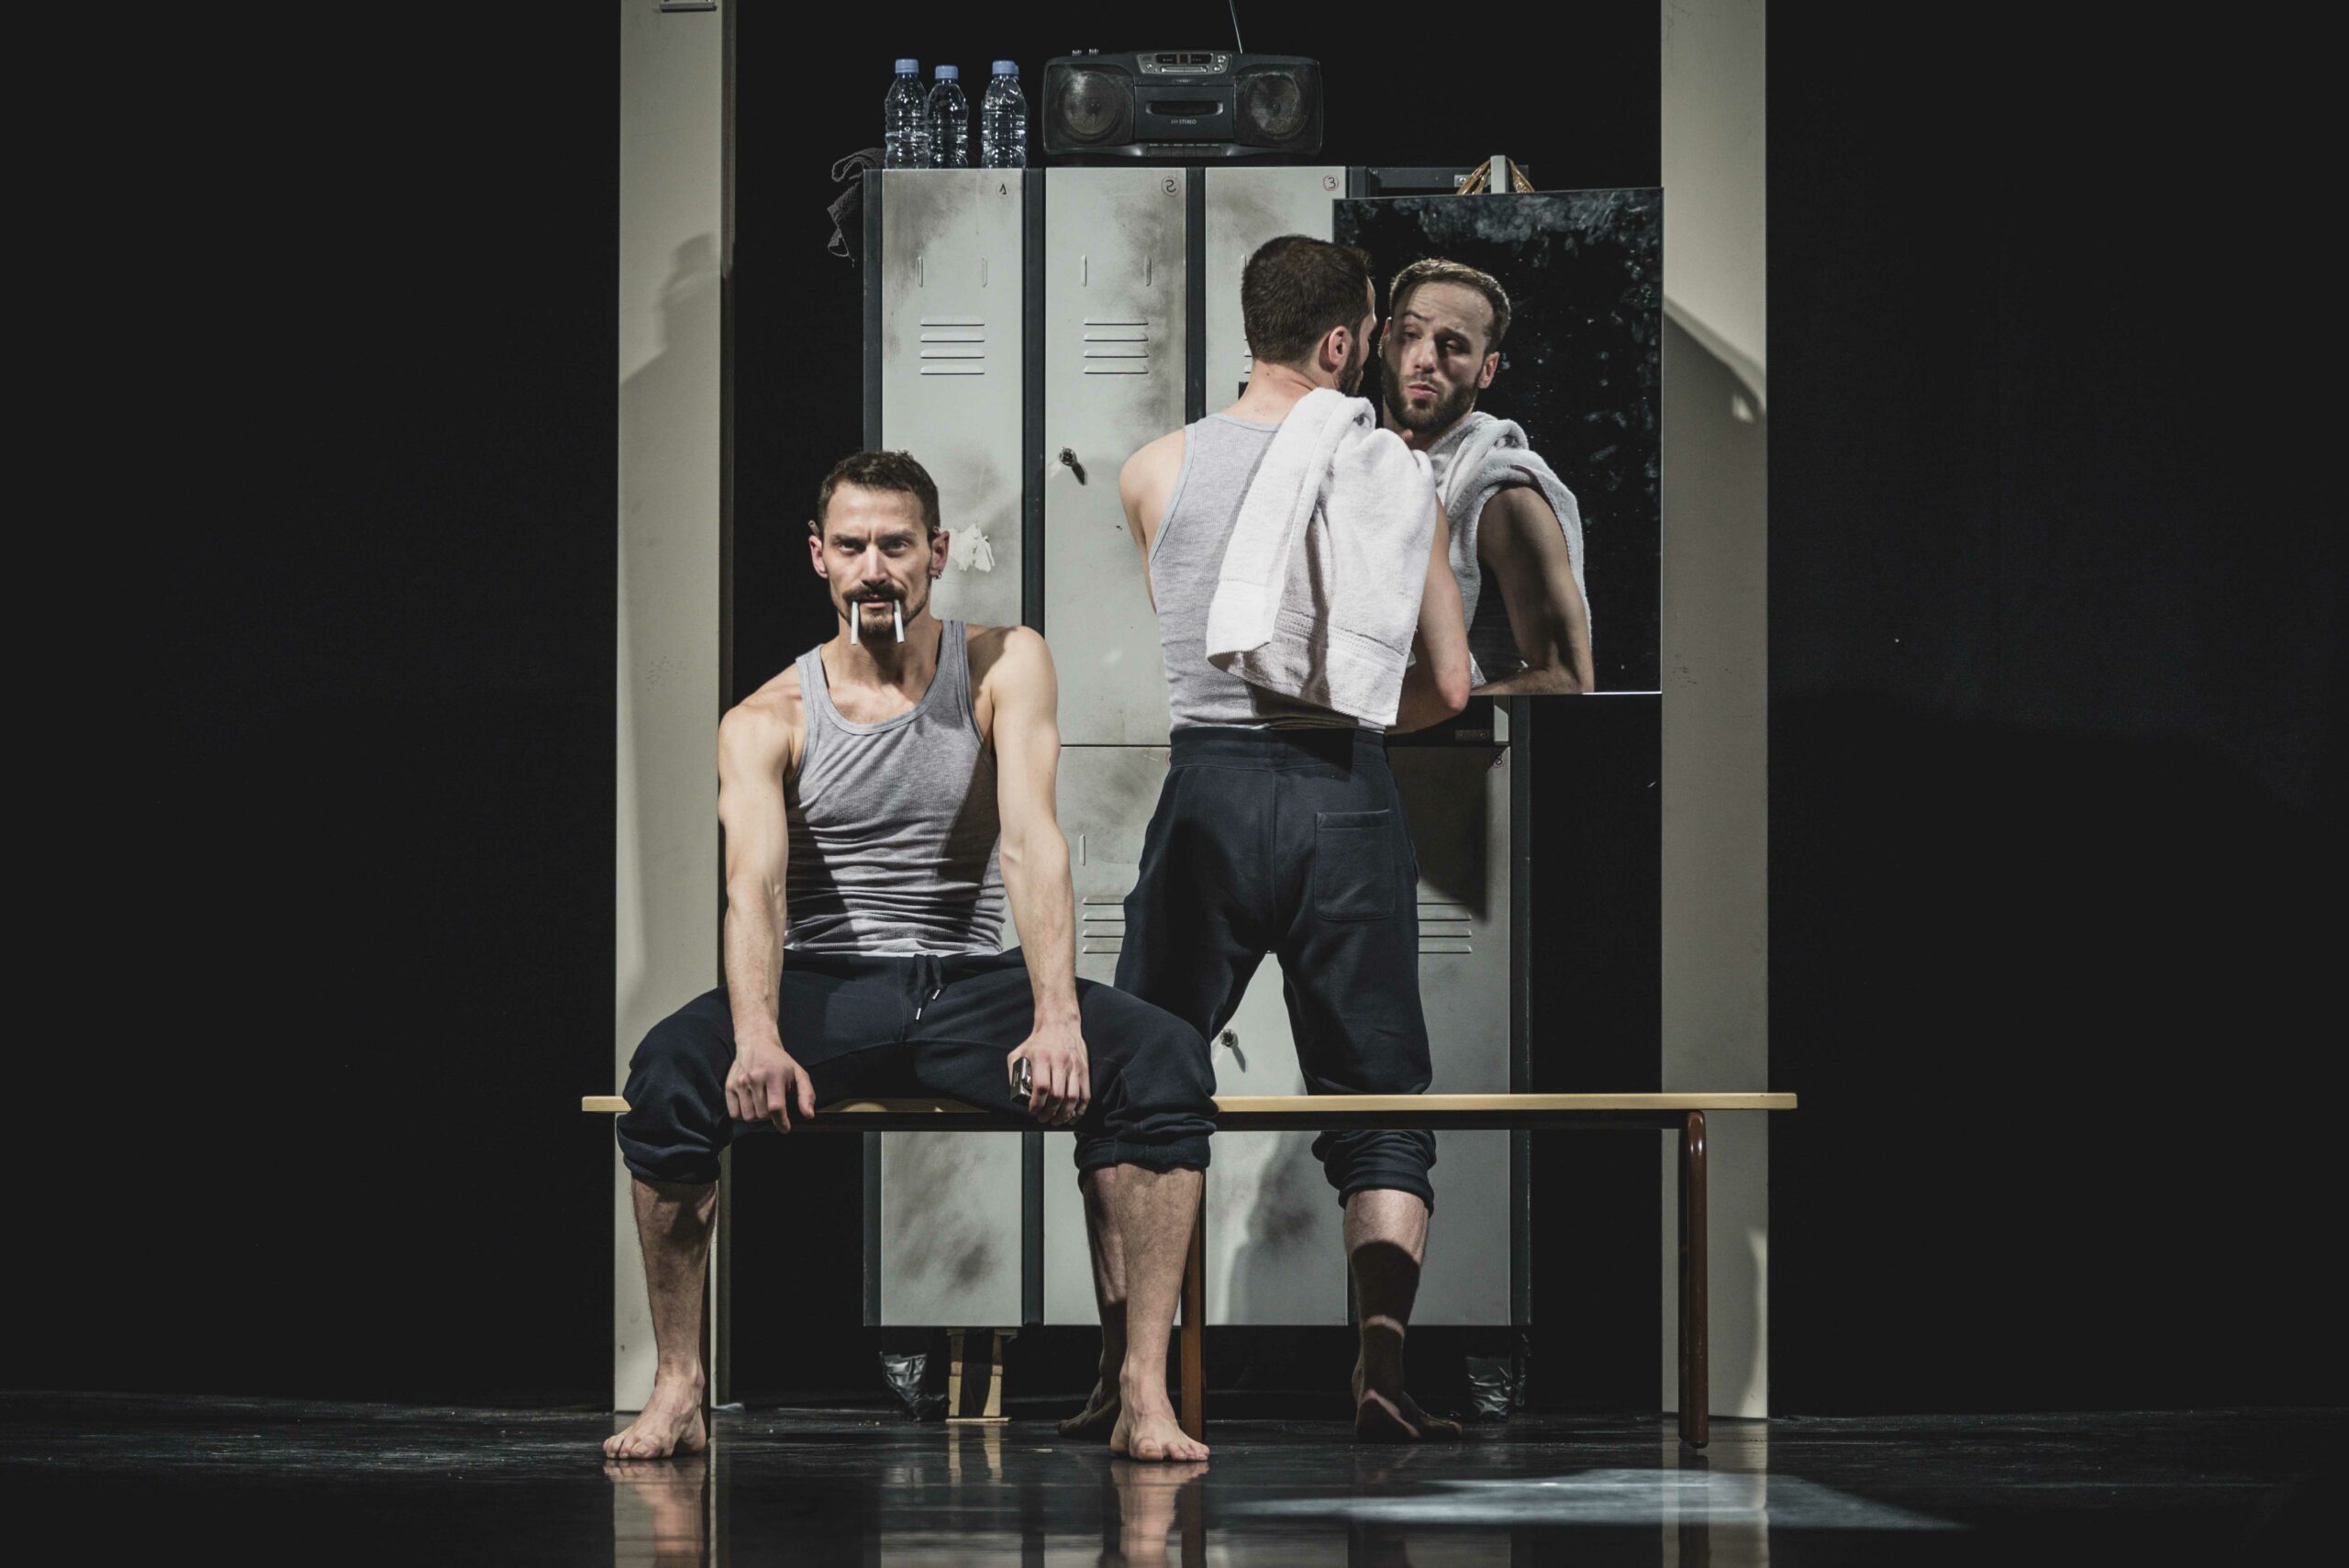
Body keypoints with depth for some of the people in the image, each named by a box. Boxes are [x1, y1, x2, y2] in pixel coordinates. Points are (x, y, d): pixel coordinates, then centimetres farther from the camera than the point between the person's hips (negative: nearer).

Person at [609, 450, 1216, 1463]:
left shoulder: (1004, 668, 1)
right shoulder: (766, 722, 1)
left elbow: (1032, 845, -13)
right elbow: (754, 884, -16)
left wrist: (1056, 1018, -29)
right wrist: (757, 1037, -37)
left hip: (969, 981, 1)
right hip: (825, 989, 0)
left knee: (1165, 1061, -28)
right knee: (669, 1070, -33)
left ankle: (1145, 1393, -26)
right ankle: (677, 1387, -20)